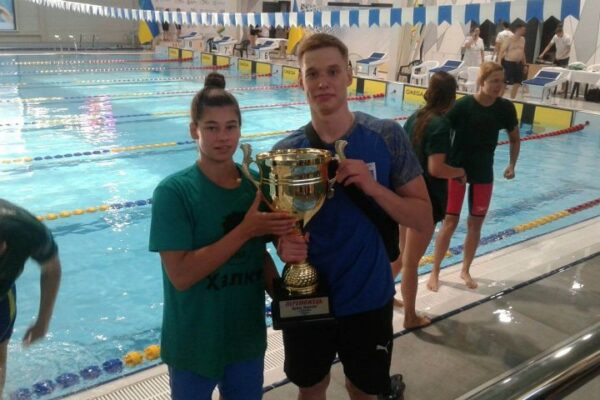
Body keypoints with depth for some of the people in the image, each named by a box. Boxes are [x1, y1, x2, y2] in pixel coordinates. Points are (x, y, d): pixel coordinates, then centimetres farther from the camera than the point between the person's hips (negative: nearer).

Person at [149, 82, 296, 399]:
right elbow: (181, 275, -25)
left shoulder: (255, 184, -4)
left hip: (248, 337, 4)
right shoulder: (173, 192, -18)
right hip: (193, 345, -4)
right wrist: (245, 230, -28)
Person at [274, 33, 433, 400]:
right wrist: (283, 244, -21)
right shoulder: (286, 151, -9)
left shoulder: (387, 136, -11)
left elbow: (424, 220, -9)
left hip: (368, 299, 0)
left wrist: (373, 187, -25)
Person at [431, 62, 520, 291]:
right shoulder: (463, 105, -17)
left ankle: (465, 270, 28)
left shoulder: (505, 108, -5)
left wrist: (512, 164, 0)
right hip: (456, 169, -4)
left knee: (475, 224, 11)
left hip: (484, 173, 4)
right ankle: (435, 272, 13)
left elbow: (515, 139, 10)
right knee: (450, 222, 0)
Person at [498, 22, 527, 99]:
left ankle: (512, 99, 23)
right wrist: (499, 64, -20)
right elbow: (501, 51, -12)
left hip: (518, 64, 7)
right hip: (509, 63, -7)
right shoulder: (509, 39, -11)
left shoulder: (522, 39, 11)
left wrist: (524, 64, 18)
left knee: (517, 83, 10)